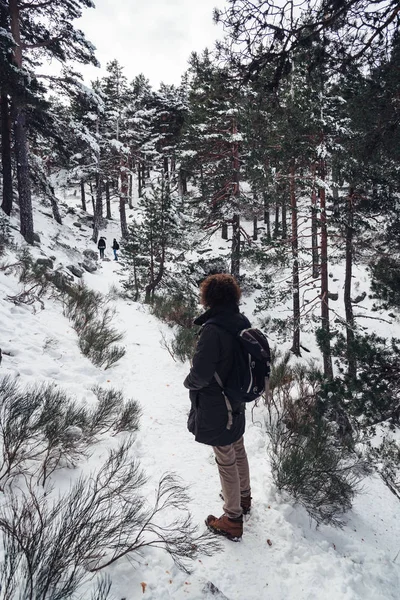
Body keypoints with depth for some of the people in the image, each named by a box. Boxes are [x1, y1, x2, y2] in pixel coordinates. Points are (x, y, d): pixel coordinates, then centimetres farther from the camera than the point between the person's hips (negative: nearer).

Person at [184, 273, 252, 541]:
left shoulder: (213, 330, -30)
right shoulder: (243, 323, -4)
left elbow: (201, 374, -28)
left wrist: (189, 382, -6)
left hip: (215, 407, -8)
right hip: (237, 401, 8)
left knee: (226, 462, 8)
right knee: (239, 452, 26)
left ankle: (232, 520, 27)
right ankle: (244, 497, 49)